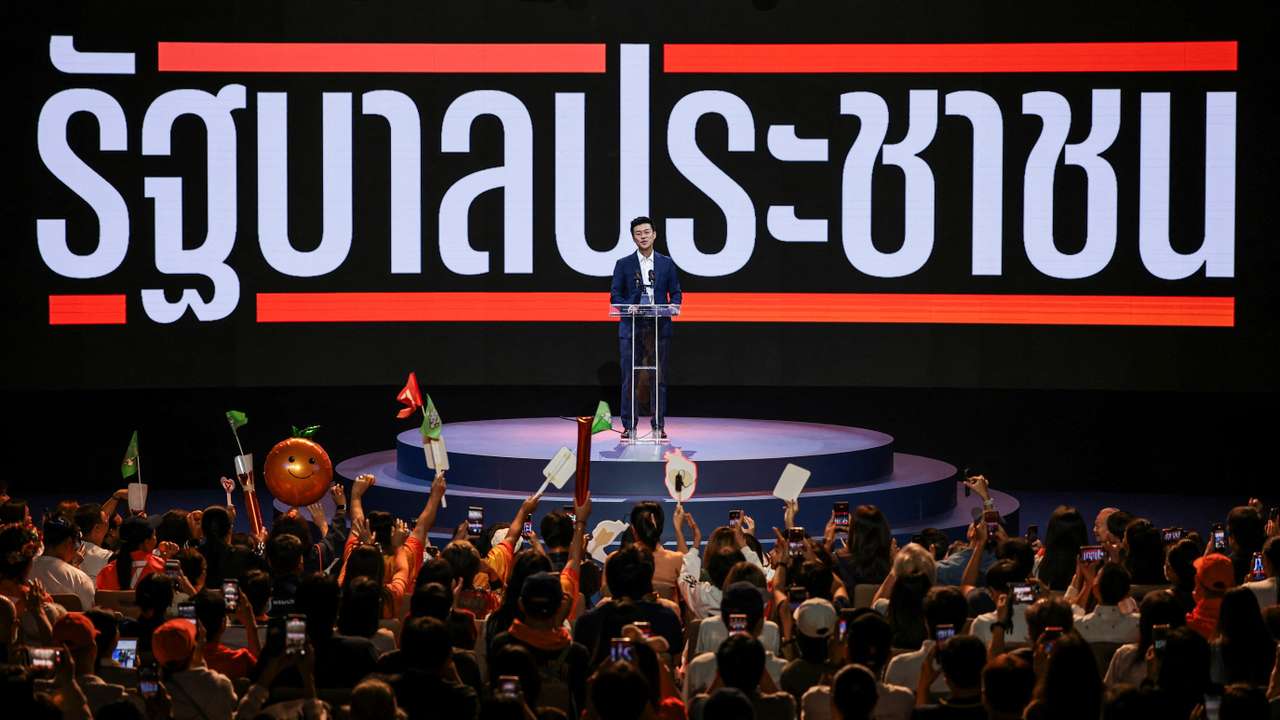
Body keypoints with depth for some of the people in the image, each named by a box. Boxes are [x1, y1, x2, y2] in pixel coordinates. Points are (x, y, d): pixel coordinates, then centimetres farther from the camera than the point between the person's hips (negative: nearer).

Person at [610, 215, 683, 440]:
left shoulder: (666, 263, 10)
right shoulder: (623, 264, 7)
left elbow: (675, 292, 11)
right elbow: (615, 295, 3)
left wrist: (674, 304, -12)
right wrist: (628, 306, -17)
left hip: (660, 327, 1)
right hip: (632, 327, -1)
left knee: (659, 378, 2)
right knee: (629, 378, -2)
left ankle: (658, 425, 8)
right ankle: (628, 426, 3)